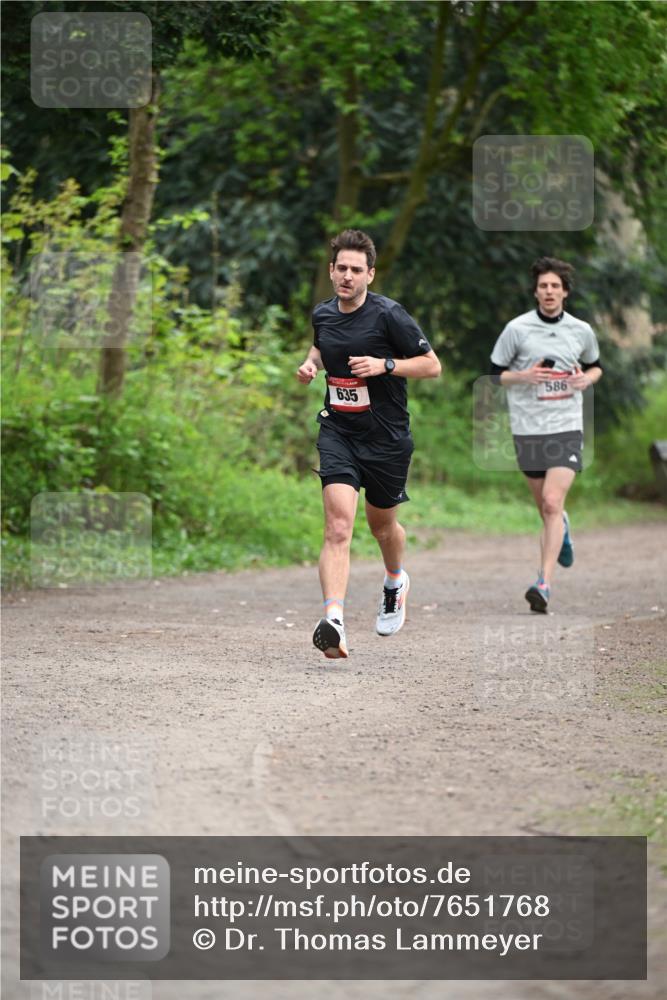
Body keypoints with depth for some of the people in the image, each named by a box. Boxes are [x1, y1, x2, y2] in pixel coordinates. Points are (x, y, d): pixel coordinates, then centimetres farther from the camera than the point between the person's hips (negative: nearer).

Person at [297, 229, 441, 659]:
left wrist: (384, 364, -22)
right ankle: (333, 622, -30)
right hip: (338, 433, 2)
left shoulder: (388, 314, -13)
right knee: (338, 525, -18)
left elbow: (432, 366, -8)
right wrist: (310, 363, 5)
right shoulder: (322, 314, 3)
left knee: (382, 525, 18)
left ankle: (396, 582, 53)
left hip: (386, 437, -2)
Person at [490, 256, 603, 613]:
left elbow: (595, 366, 22)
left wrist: (587, 379, -1)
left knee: (552, 502, -16)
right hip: (527, 429, 1)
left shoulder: (581, 331, 5)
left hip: (567, 427, -1)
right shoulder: (517, 329, -2)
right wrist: (524, 376, -15)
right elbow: (494, 373, 4)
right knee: (545, 508, 12)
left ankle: (544, 584, -20)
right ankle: (562, 529, 50)